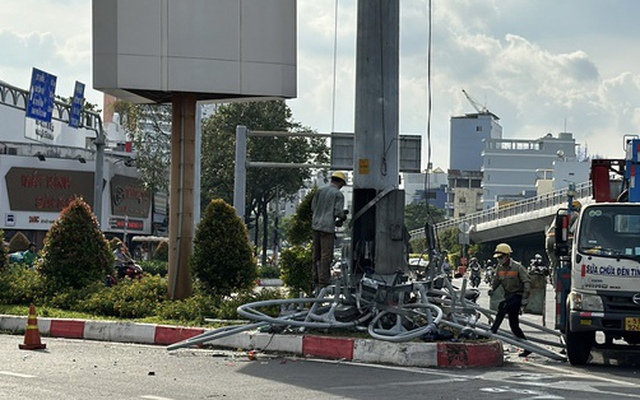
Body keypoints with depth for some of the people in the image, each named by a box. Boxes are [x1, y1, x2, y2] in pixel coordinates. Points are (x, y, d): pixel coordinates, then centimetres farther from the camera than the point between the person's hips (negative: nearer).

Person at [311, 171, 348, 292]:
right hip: (328, 227, -6)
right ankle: (323, 282, -3)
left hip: (316, 225, 6)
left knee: (317, 254, 13)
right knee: (326, 255, -3)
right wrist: (343, 216, 9)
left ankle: (316, 280, 18)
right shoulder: (338, 194, -7)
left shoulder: (320, 191, 10)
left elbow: (313, 207, 12)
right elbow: (338, 212, -12)